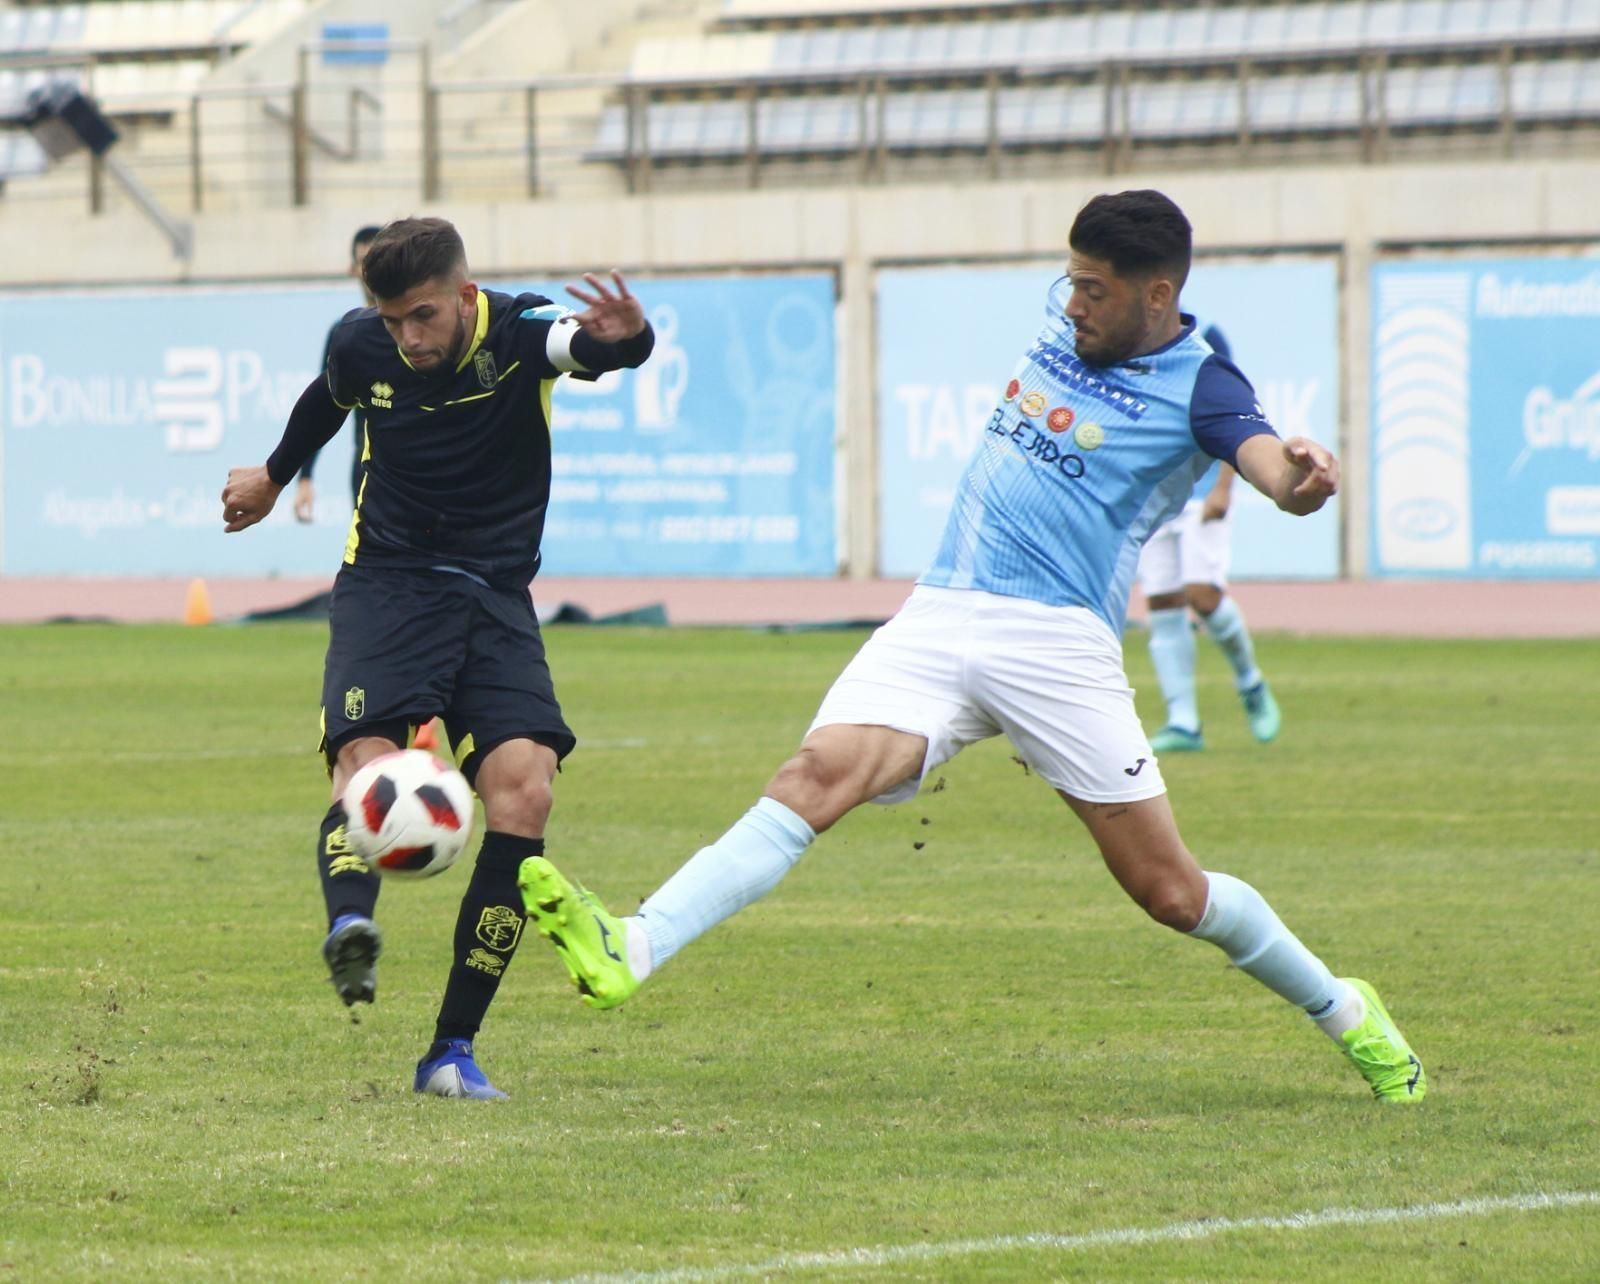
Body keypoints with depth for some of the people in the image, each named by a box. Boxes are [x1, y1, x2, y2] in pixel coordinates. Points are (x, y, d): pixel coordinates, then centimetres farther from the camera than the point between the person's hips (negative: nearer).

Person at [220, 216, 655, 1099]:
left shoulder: (521, 335, -10)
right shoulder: (360, 347, -1)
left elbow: (592, 344, -32)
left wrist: (625, 334, -57)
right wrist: (273, 476, 41)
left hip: (495, 599, -1)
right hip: (387, 586, 1)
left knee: (523, 788, -18)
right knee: (367, 764, -26)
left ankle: (452, 1050, -12)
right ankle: (350, 927, -55)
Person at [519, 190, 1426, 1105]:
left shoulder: (1200, 388, -6)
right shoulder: (1071, 317, 14)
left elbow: (1271, 464, -26)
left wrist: (1300, 482, -46)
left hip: (1055, 646, -5)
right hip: (940, 619, 5)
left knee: (1171, 892, -1)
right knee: (822, 771, -20)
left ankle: (1343, 1011, 25)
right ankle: (632, 952, -38)